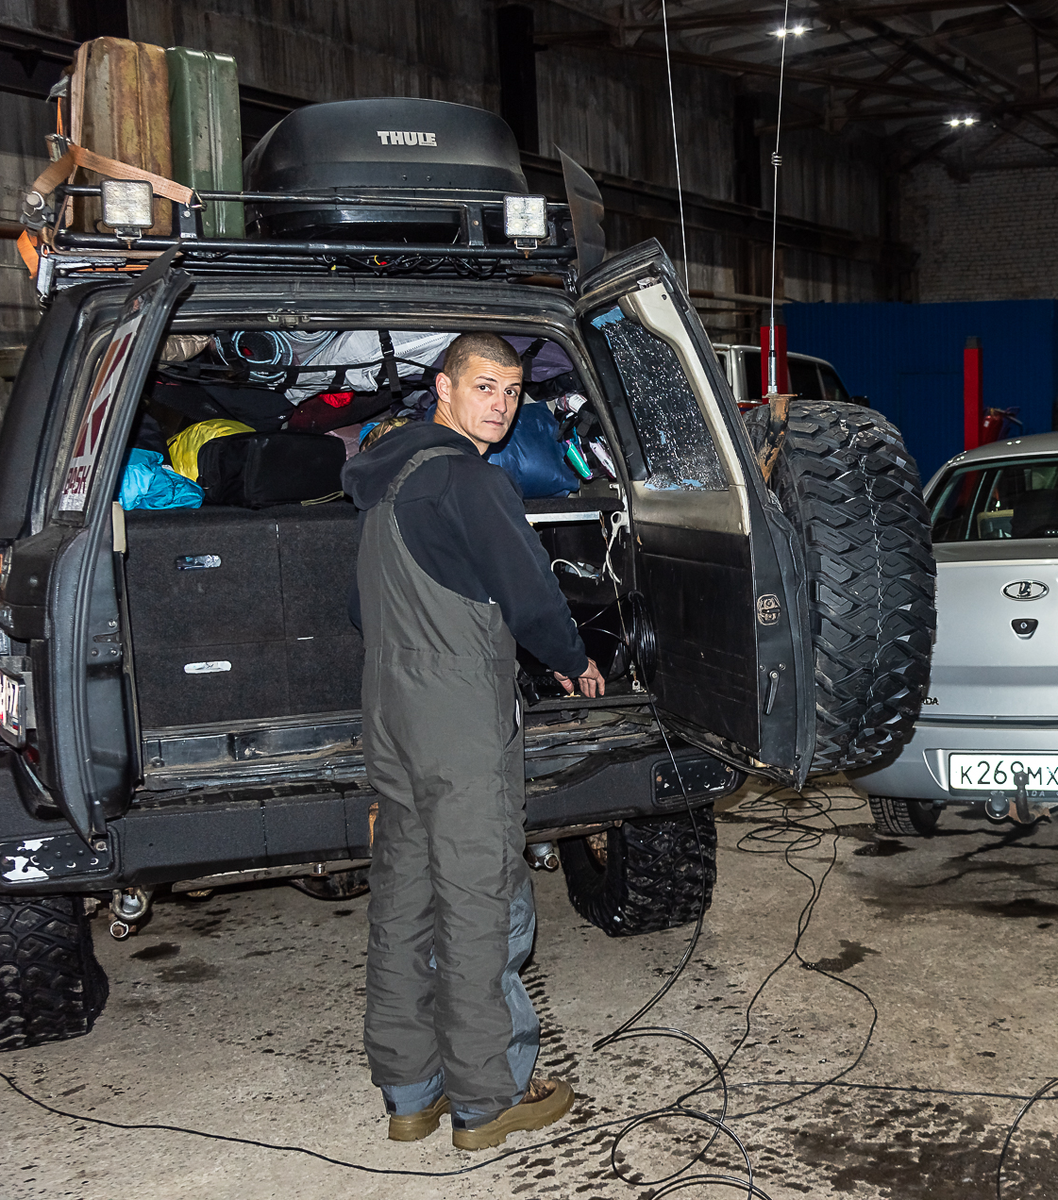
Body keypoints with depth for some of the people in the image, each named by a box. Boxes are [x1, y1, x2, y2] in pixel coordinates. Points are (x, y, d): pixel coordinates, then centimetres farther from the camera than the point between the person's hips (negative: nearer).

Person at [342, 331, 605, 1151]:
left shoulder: (386, 478, 17)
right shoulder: (468, 479, -13)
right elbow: (530, 593, -14)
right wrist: (575, 662, 4)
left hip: (391, 717, 9)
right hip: (464, 723, -9)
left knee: (404, 899, 12)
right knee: (483, 905, 0)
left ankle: (409, 1092, 22)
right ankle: (487, 1100, 11)